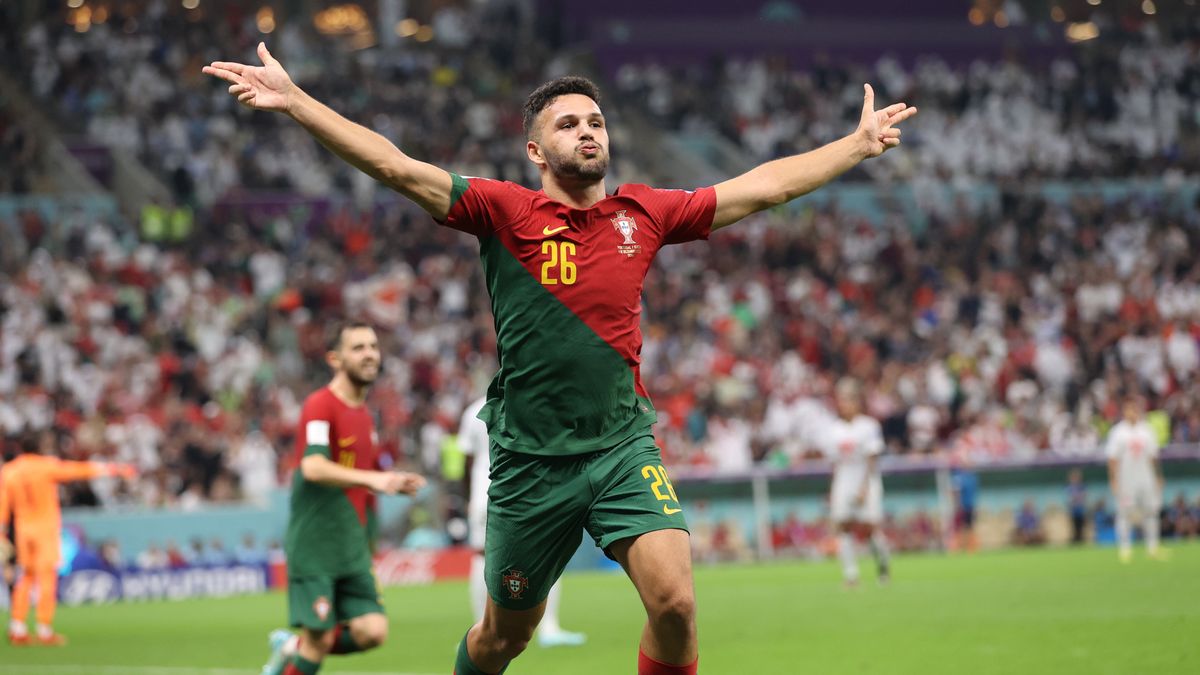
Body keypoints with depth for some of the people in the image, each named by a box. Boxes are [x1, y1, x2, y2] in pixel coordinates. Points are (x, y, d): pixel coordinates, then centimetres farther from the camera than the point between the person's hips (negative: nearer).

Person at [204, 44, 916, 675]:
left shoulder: (644, 213, 7)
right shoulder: (505, 211, -2)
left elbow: (766, 185, 14)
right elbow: (395, 165, -8)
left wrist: (859, 144, 17)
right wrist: (292, 98, -15)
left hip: (624, 448, 2)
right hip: (530, 462, -1)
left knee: (674, 601, -18)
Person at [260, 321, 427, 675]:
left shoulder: (364, 414, 14)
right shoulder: (320, 405, -11)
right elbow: (313, 468, -28)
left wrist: (395, 484, 5)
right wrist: (371, 478, -37)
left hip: (351, 548, 7)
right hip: (314, 547, -7)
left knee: (372, 632, -5)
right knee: (319, 640, -8)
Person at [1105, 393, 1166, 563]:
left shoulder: (1147, 430, 9)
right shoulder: (1118, 432, -4)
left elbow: (1153, 457, 15)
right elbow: (1113, 458, -5)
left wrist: (1158, 478, 13)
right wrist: (1114, 480, -11)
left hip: (1146, 478, 4)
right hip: (1126, 478, -4)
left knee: (1150, 511, 3)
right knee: (1124, 513, -5)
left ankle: (1152, 547, 9)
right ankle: (1125, 548, 0)